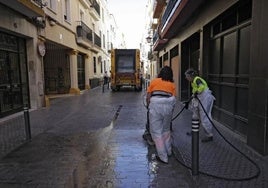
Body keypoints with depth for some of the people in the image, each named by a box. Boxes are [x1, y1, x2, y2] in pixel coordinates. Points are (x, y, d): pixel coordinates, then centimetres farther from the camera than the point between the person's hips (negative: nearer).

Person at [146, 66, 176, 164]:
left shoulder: (154, 81, 14)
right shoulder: (172, 84, 17)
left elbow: (147, 98, 10)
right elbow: (173, 98, 11)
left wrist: (149, 108, 24)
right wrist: (170, 111, 21)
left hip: (155, 104, -3)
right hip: (168, 104, 3)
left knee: (156, 131, 7)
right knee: (166, 129, 24)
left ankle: (163, 157, 11)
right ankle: (168, 151, 37)